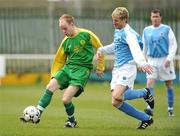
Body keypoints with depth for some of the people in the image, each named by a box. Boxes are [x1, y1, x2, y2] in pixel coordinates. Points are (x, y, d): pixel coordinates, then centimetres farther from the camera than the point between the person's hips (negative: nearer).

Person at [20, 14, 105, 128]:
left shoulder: (86, 35, -5)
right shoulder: (66, 41, 11)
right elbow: (59, 60, 22)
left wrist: (100, 68, 5)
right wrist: (54, 75, 14)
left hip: (82, 70, -6)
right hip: (68, 67, 6)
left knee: (66, 99, -17)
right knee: (50, 87, -15)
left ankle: (72, 121, 10)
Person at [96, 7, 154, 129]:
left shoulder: (128, 33, -14)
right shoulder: (118, 32, 15)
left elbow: (135, 49, -32)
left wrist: (142, 63, -49)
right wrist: (102, 50, 20)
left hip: (127, 68, -9)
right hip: (117, 69, 9)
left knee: (117, 96, -27)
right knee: (116, 103, 2)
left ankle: (144, 93, -1)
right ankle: (146, 119, 13)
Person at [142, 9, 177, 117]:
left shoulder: (167, 29, -2)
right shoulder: (146, 30, 8)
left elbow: (173, 45, -5)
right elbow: (144, 47, 18)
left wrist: (169, 59, -16)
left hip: (165, 60, -2)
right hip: (152, 61, 2)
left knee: (169, 84, 5)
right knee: (150, 83, -13)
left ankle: (170, 109, 15)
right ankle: (150, 108, -20)